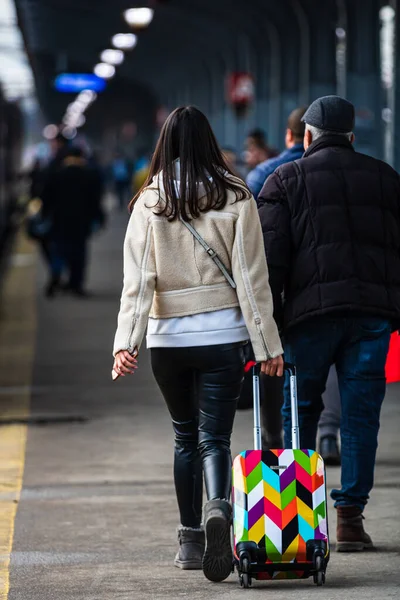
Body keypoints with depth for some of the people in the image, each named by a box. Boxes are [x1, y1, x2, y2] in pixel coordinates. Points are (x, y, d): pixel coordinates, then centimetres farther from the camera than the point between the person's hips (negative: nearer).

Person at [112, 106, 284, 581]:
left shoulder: (149, 202, -2)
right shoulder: (235, 197, -3)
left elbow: (138, 279, -8)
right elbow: (251, 276, -3)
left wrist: (126, 342, -12)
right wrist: (267, 343, 0)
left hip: (167, 338, 1)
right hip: (222, 335, -1)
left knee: (185, 436, 17)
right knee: (214, 437, -1)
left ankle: (191, 541, 19)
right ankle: (218, 510, -30)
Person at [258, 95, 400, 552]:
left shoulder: (286, 180, 7)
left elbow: (270, 255, -1)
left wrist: (266, 320, -1)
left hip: (313, 309, -2)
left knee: (298, 412, 9)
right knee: (361, 415, 3)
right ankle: (350, 514, 0)